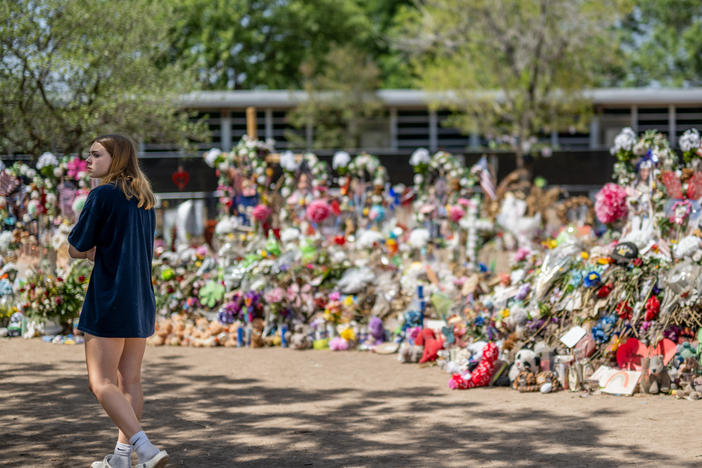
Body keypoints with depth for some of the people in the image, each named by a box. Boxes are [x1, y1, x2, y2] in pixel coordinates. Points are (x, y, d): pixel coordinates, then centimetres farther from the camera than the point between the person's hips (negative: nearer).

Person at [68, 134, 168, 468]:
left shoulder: (102, 195, -11)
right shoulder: (144, 198, 11)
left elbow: (76, 249, -7)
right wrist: (99, 249, 10)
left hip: (108, 303, -7)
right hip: (142, 303, 8)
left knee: (102, 383, -6)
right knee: (130, 381, 12)